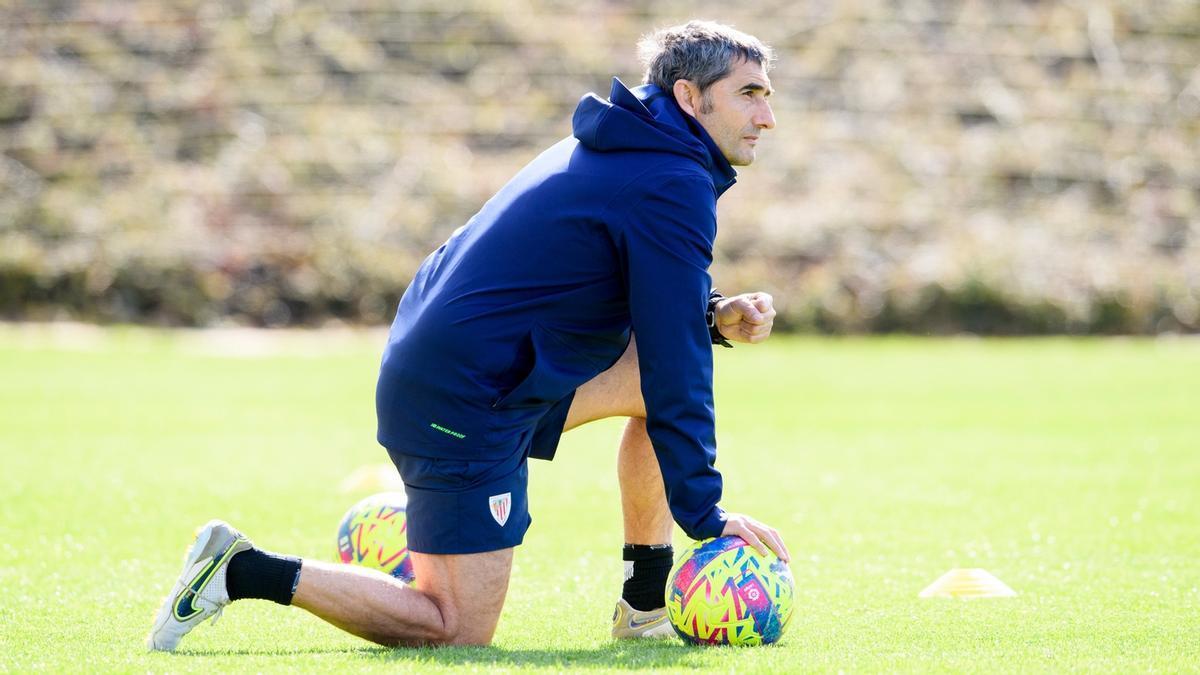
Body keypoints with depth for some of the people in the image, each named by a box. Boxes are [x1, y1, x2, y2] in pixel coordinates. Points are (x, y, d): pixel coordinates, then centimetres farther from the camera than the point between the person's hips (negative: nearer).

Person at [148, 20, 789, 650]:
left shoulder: (616, 150, 14)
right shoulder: (674, 188, -15)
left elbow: (650, 314, 25)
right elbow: (675, 371, -16)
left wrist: (713, 317, 5)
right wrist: (706, 517, -12)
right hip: (466, 405, -10)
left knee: (651, 381, 15)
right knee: (459, 633, -6)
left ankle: (646, 605, 19)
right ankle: (245, 572, -3)